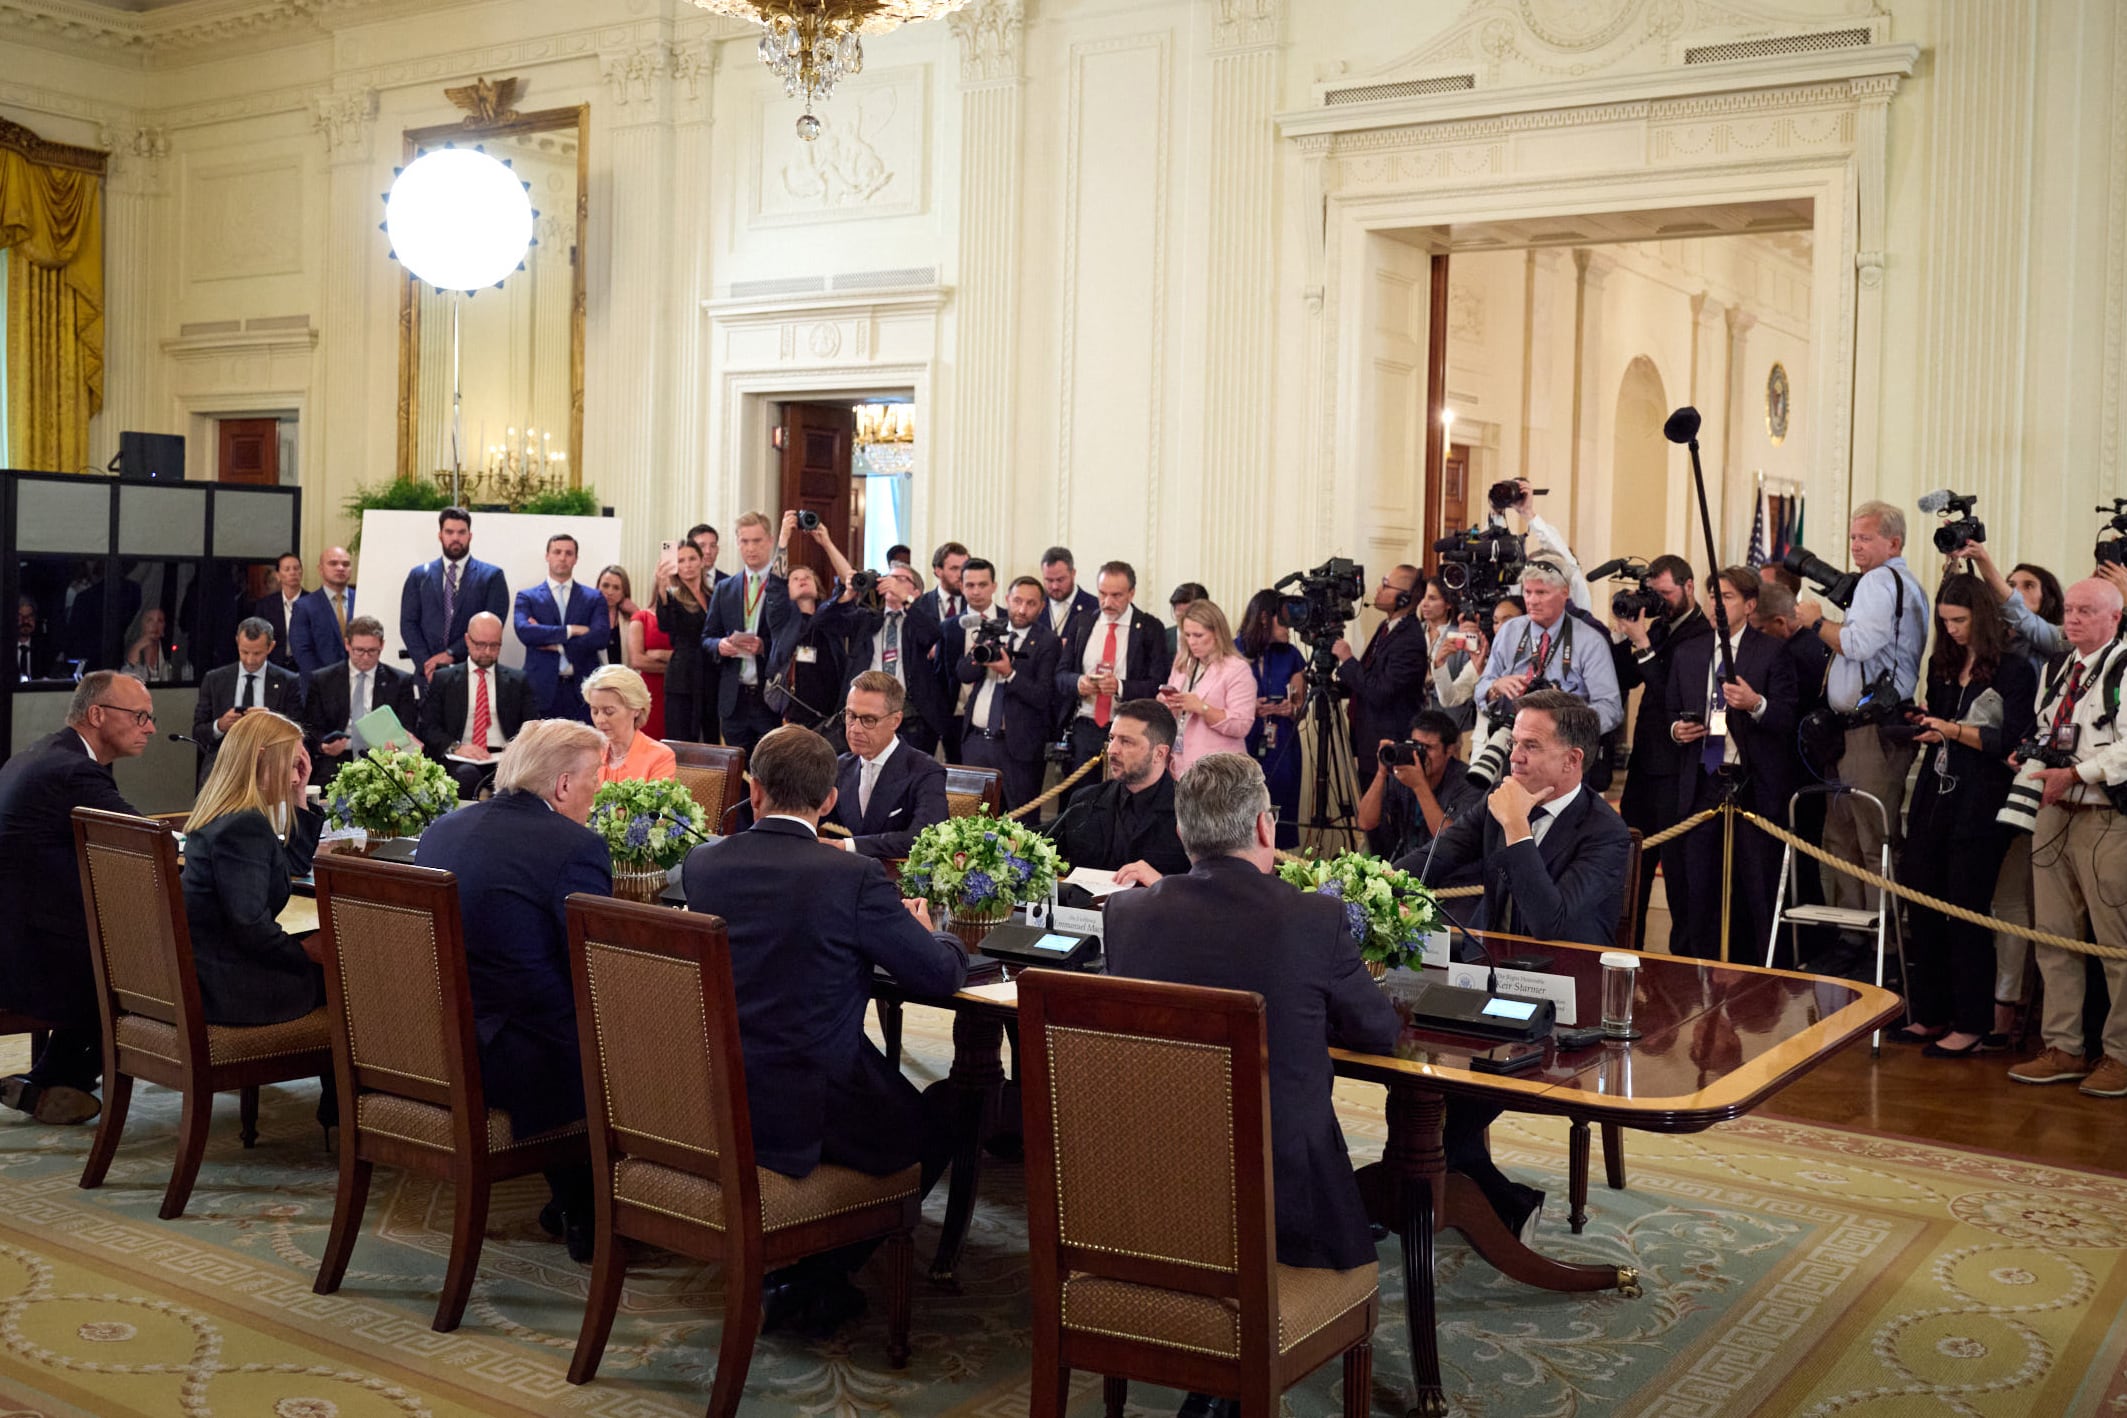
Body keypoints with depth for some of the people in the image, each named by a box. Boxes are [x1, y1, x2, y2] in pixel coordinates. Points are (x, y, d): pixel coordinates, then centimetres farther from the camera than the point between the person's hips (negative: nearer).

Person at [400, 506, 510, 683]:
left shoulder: (492, 576, 6)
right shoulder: (418, 576, 13)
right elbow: (408, 623, 7)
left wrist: (452, 653, -10)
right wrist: (426, 664, -7)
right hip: (428, 674, 2)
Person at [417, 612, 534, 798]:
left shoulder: (518, 680, 17)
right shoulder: (443, 679, 14)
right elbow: (428, 727, 7)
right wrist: (455, 747, -12)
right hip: (461, 760, 0)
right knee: (467, 775, -37)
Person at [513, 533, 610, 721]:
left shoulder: (594, 598, 11)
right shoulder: (527, 597, 10)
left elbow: (602, 637, -4)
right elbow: (524, 632, -8)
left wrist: (557, 644, -6)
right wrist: (570, 630, -10)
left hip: (582, 691, 1)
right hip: (542, 690, -1)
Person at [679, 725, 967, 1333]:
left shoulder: (702, 864, -1)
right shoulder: (853, 877, -16)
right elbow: (941, 975, -7)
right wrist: (927, 934, 15)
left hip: (707, 1110, 6)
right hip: (806, 1119, -6)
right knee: (946, 1111, 18)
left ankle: (786, 1271, 25)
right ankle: (816, 1277, 17)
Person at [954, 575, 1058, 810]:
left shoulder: (1046, 643, -5)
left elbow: (1043, 697, -11)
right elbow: (964, 674, 4)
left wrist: (1010, 674, -24)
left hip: (1016, 746, -5)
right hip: (975, 738, 5)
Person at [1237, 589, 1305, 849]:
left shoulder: (1290, 655, 8)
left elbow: (1301, 704, 12)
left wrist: (1292, 709, -10)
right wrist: (1249, 709, -15)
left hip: (1280, 752, 3)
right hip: (1242, 748, -2)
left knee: (1279, 818, 0)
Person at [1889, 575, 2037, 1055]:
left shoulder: (2014, 670, -6)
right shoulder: (1942, 664, 13)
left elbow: (2013, 740, -14)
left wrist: (1954, 730, -18)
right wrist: (1919, 721, 1)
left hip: (1979, 810, -6)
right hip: (1934, 799, 6)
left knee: (1966, 914, -2)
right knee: (1923, 910, 7)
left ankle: (1971, 1024, 7)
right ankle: (1929, 1015, 17)